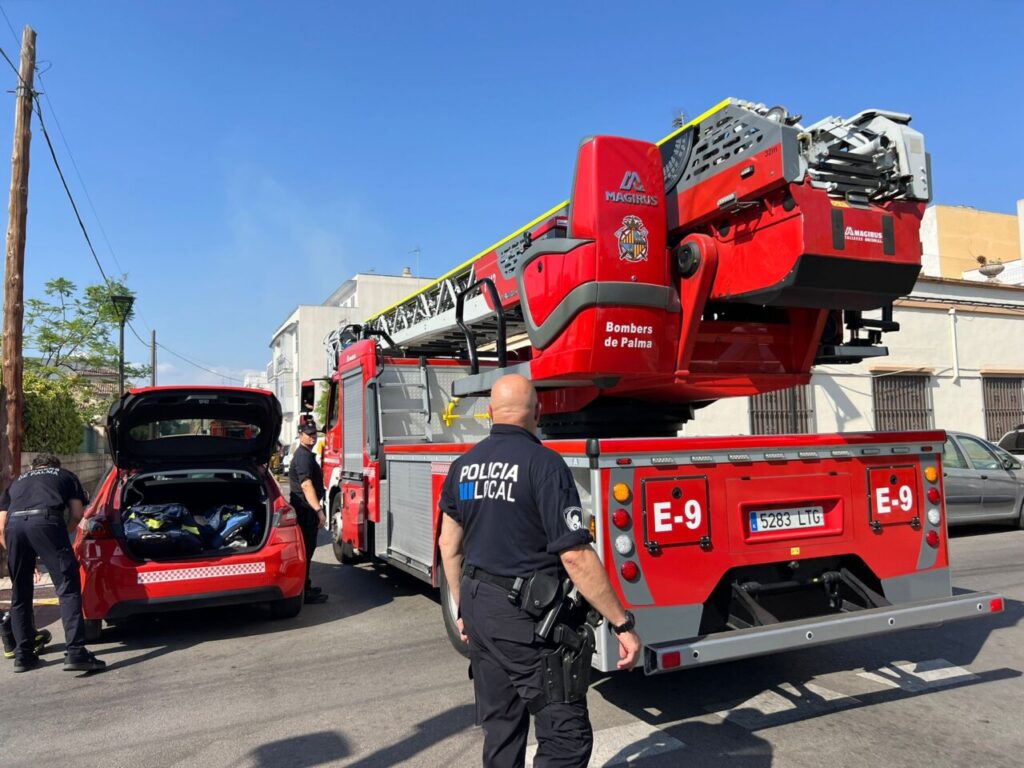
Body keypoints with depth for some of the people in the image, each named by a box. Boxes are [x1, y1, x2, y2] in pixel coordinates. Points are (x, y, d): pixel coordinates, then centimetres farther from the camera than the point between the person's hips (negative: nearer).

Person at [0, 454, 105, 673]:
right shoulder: (66, 476, 32)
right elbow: (77, 514, 18)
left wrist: (19, 558, 36)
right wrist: (61, 536, 35)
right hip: (46, 521, -3)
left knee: (20, 595, 18)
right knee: (68, 588, -3)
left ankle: (23, 655, 24)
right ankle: (75, 652, -12)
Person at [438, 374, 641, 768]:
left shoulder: (463, 465, 5)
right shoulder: (543, 463, -17)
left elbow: (449, 545, 11)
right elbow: (575, 556, -20)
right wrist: (622, 624, -14)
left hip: (478, 609, 8)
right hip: (528, 618, -7)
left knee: (500, 728, 20)